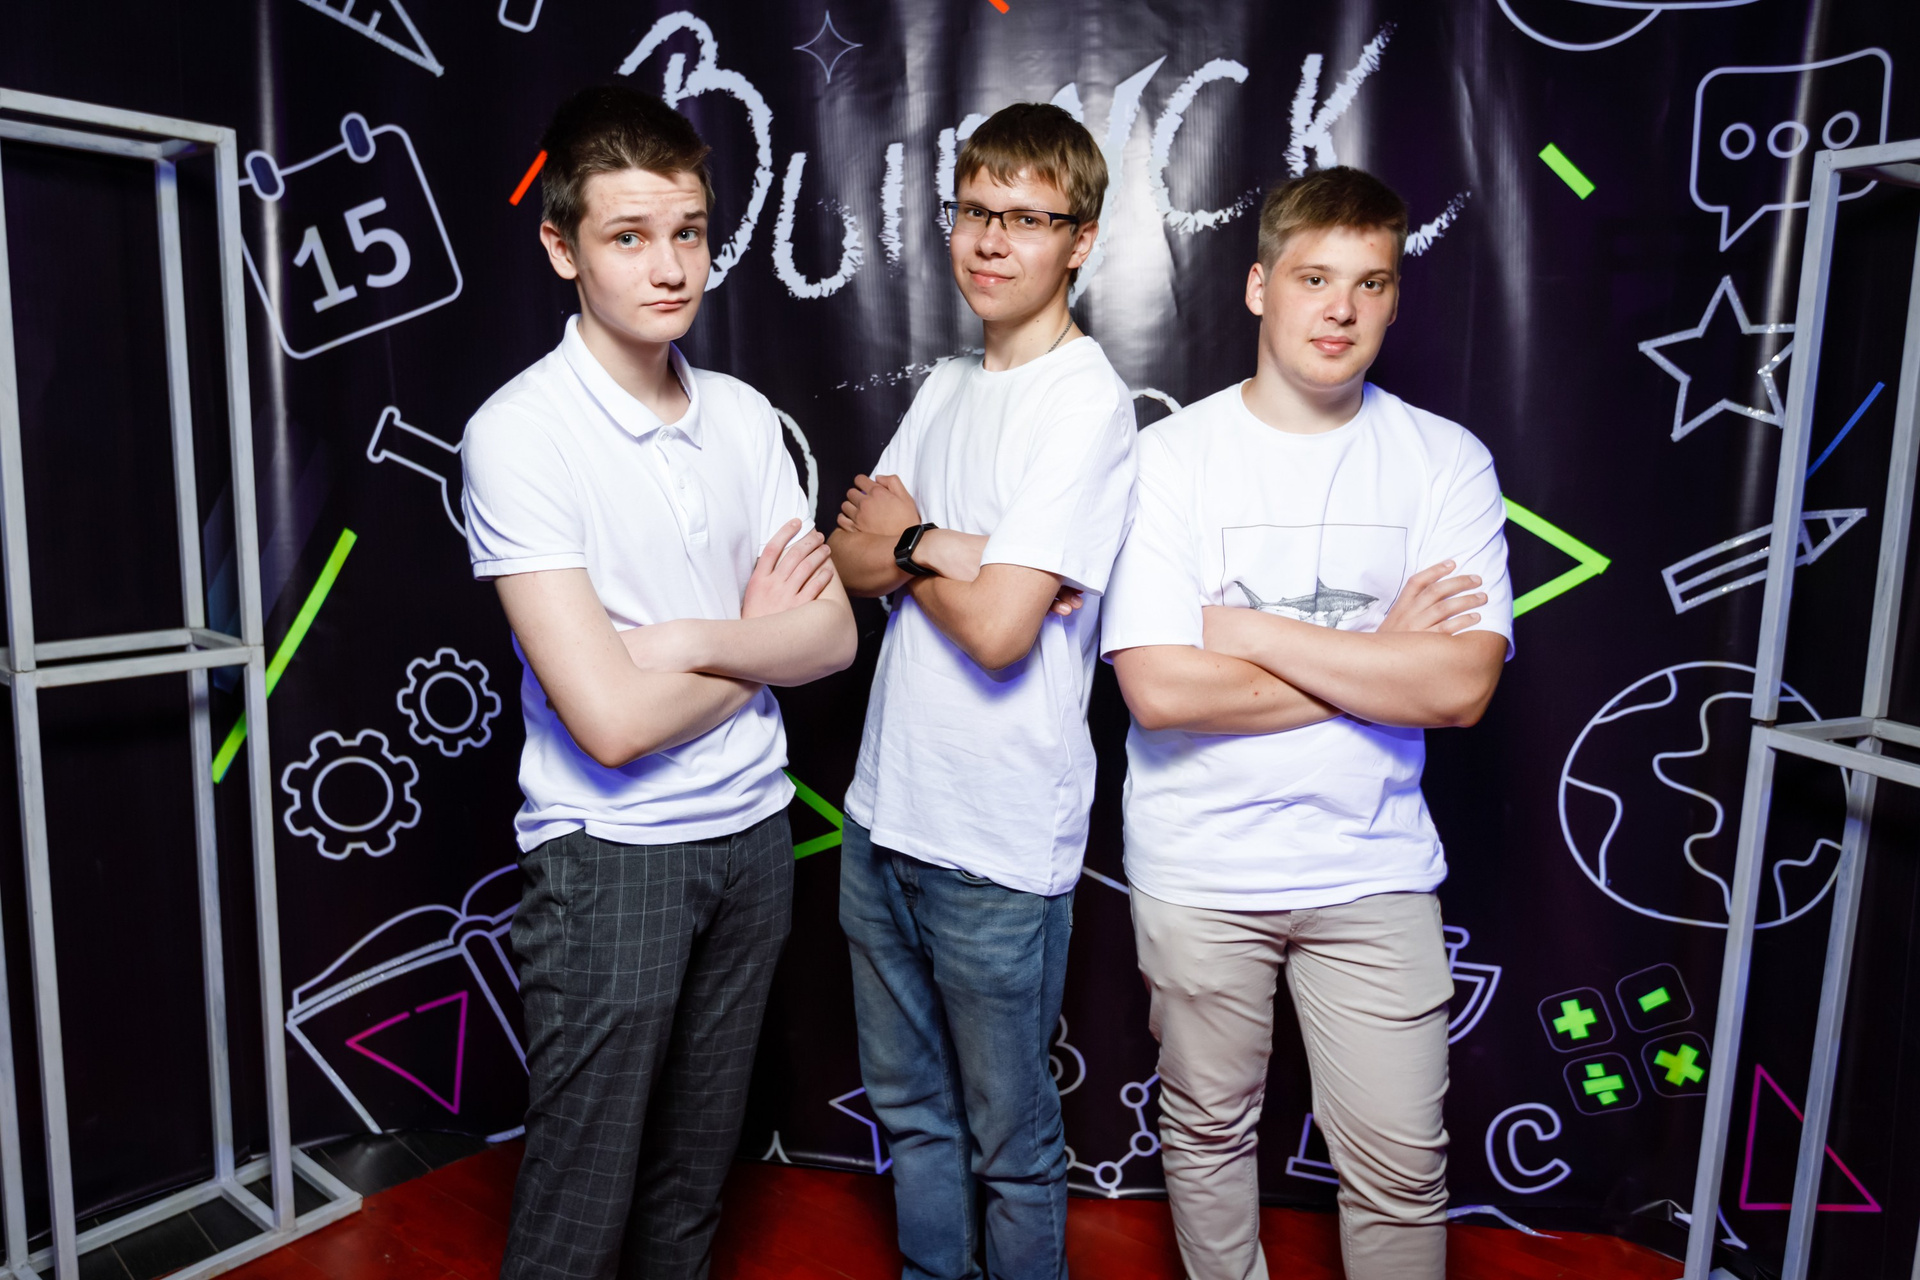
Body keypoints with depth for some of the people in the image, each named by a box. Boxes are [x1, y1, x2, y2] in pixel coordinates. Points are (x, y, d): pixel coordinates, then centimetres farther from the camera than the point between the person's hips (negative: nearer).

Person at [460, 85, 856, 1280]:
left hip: (754, 832, 5)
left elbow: (833, 633, 0)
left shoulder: (744, 414, 4)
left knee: (693, 1180, 20)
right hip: (612, 853, -5)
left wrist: (687, 639, -15)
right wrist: (756, 644, -5)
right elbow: (612, 718, -20)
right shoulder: (521, 432, -14)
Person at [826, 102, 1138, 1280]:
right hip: (886, 815, 7)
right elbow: (848, 557, 3)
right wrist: (947, 545, -15)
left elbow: (999, 628, -22)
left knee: (1011, 1142, 13)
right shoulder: (948, 387, 10)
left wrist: (907, 544, -4)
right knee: (909, 1107, 24)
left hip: (998, 846, -7)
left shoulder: (1088, 403, -14)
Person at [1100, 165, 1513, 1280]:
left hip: (1373, 867, 1)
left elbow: (1461, 686, -13)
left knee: (1404, 1165, 9)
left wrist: (1249, 630, -16)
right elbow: (1159, 688, -17)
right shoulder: (1173, 455, -7)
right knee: (1209, 1132, 18)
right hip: (1198, 869, 0)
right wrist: (1377, 660, -13)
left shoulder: (1447, 462, -2)